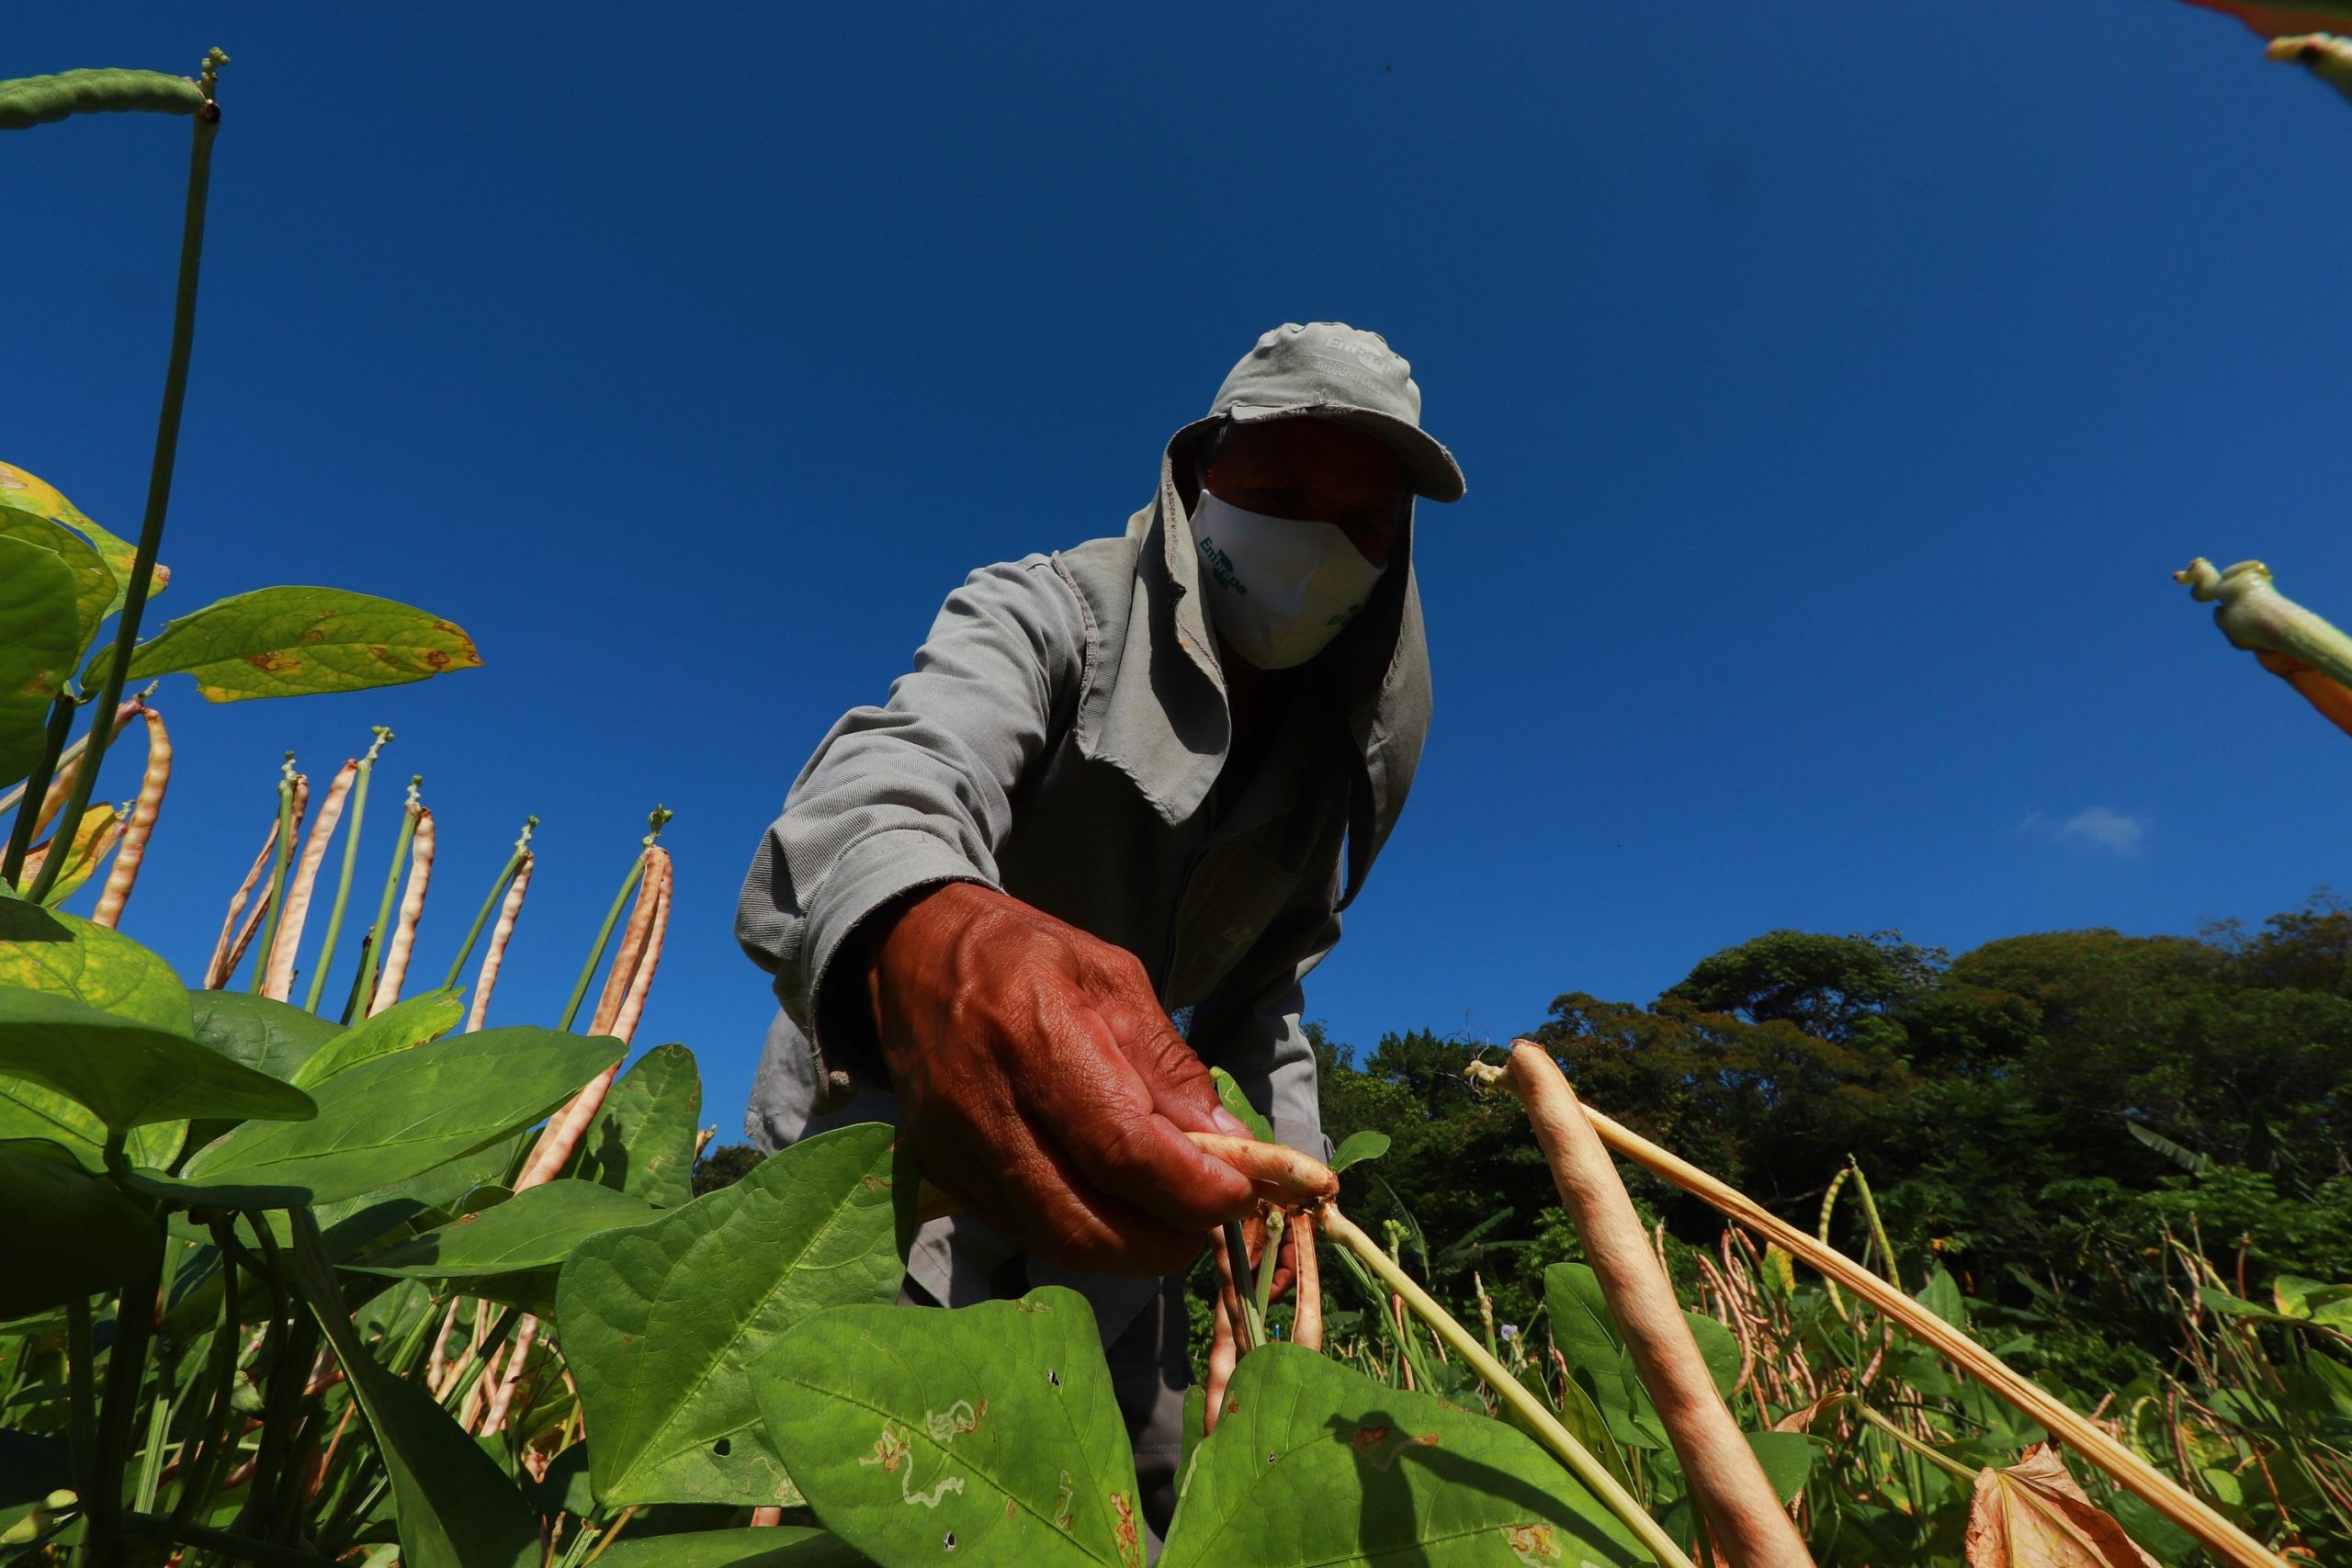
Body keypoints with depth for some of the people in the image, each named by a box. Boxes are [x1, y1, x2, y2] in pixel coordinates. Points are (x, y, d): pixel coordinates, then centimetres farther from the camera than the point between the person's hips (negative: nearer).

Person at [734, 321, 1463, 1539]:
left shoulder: (1331, 750, 2)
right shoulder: (1049, 612, -18)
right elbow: (901, 766, -40)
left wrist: (1286, 1151, 0)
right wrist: (921, 936, -63)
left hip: (1099, 1156, 6)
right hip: (894, 1110, -5)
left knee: (1144, 1501, 12)